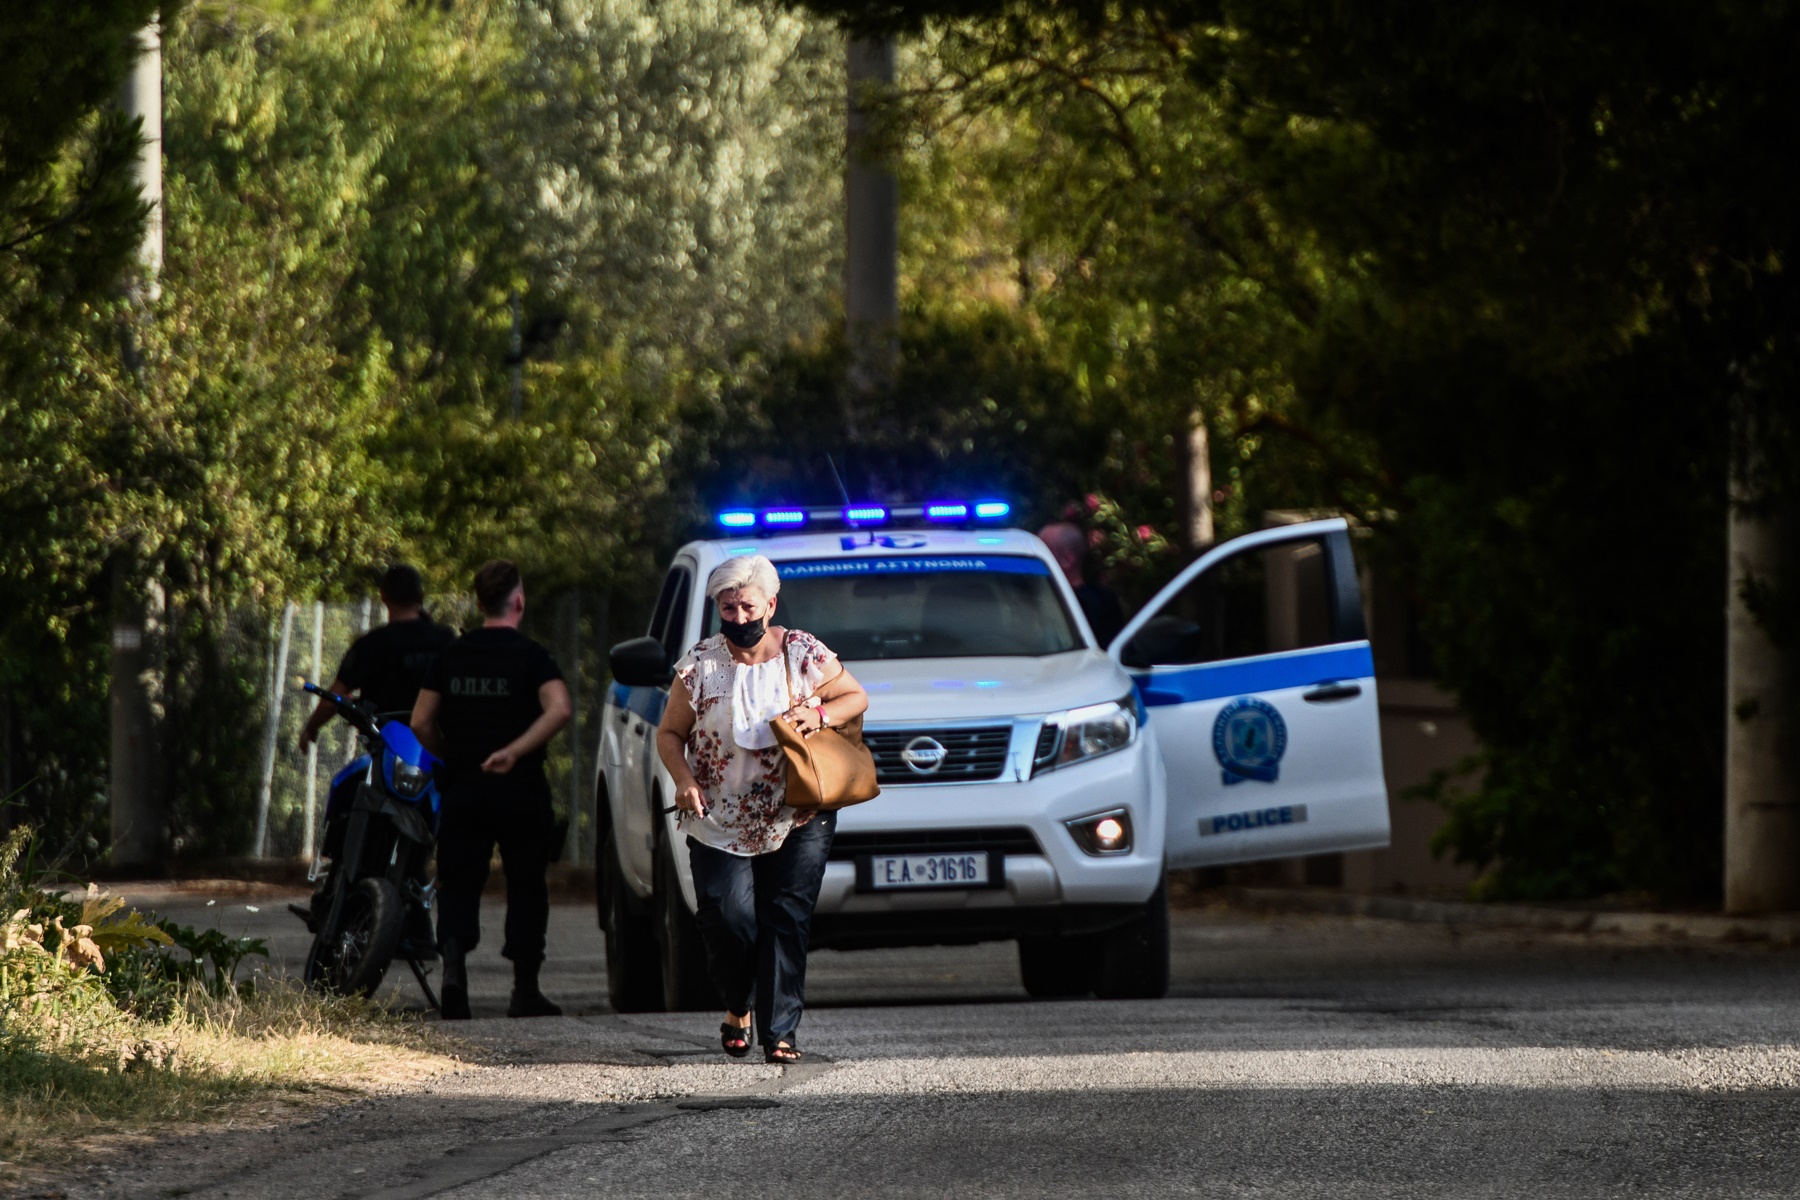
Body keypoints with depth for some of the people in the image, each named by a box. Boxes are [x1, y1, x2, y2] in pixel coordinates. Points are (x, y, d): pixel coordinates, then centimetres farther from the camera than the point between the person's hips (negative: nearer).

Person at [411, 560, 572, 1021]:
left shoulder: (451, 655, 6)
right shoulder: (531, 656, -5)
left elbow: (421, 723, 6)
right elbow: (559, 709, -22)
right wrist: (514, 751, -20)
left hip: (462, 790, 2)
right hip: (520, 791, -2)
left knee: (459, 883, 5)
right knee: (526, 885, 9)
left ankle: (453, 965, -20)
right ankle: (525, 990, 10)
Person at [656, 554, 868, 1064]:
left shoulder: (804, 655, -1)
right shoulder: (699, 666, 0)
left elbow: (857, 697, 9)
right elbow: (669, 733, 7)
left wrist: (820, 715, -12)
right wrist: (684, 780, -12)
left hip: (798, 821, 0)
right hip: (720, 823, 0)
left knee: (787, 922, -6)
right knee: (729, 920, -10)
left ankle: (780, 1032, -3)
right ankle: (737, 1008, 18)